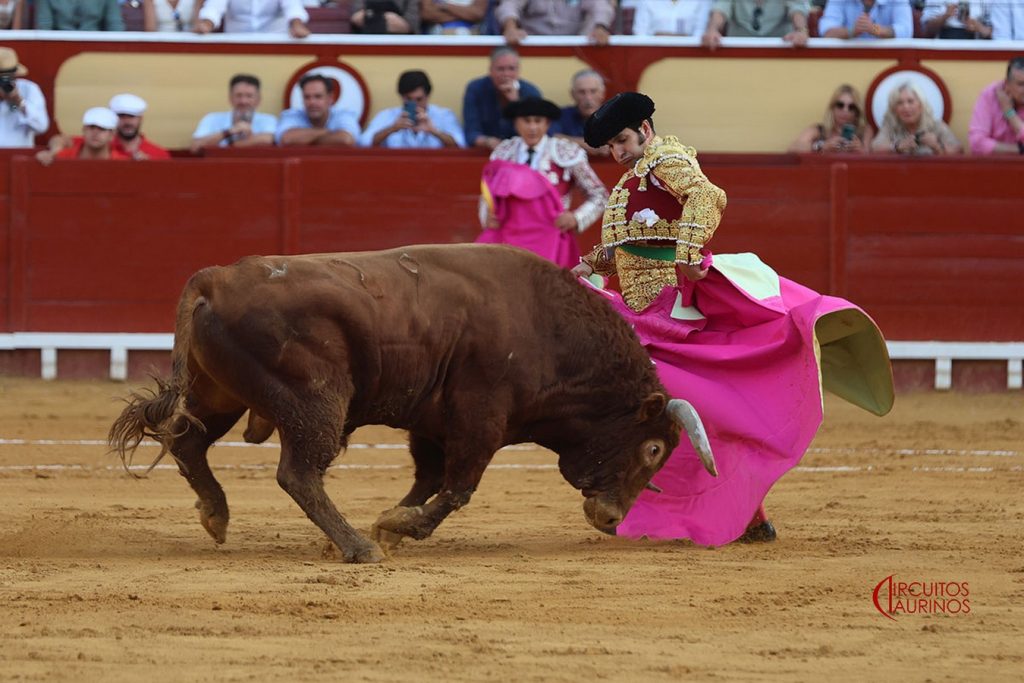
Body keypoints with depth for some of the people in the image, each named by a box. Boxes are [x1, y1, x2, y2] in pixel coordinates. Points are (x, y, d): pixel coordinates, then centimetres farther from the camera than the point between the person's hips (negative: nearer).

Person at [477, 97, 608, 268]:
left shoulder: (565, 154, 1)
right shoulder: (504, 152, 11)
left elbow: (599, 196, 7)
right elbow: (488, 195, 24)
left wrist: (576, 218, -9)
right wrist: (487, 217, 3)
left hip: (549, 239, -3)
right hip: (507, 238, 3)